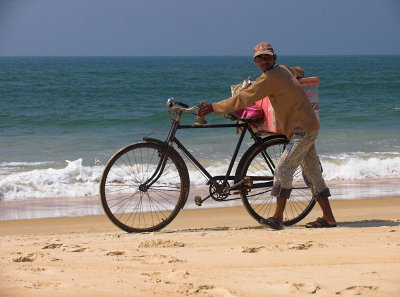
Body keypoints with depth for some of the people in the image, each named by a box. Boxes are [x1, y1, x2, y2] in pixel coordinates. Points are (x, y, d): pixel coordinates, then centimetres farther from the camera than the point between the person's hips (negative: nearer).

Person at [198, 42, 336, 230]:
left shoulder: (270, 78, -16)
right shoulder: (283, 69, 13)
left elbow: (243, 99, -18)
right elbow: (300, 72, 38)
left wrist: (214, 107, -13)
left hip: (303, 130, -10)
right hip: (308, 128, 10)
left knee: (283, 170, -12)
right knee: (313, 173, 11)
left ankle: (278, 218, -12)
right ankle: (328, 218, 13)